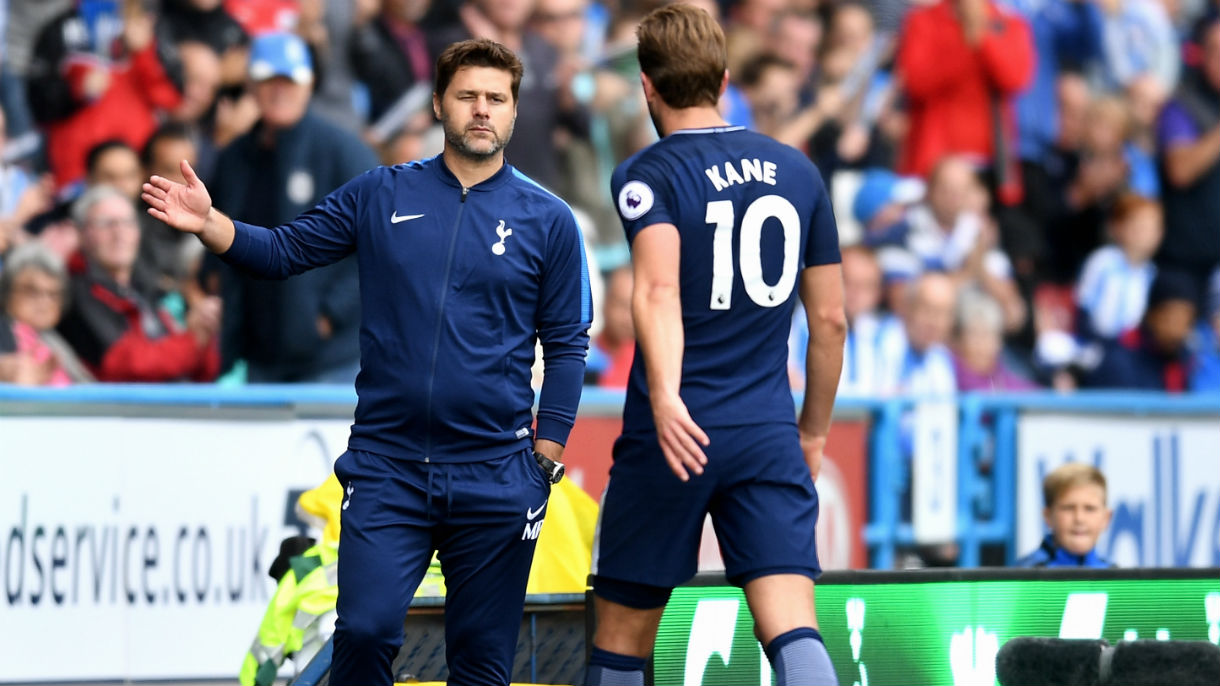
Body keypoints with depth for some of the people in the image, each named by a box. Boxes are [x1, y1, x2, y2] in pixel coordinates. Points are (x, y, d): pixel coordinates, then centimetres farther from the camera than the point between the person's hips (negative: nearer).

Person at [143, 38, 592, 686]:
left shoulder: (548, 219, 2)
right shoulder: (379, 195, 5)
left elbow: (566, 343, 5)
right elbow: (284, 250, 8)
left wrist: (544, 457, -1)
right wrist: (207, 223, -10)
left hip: (495, 480, 0)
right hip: (387, 465, 0)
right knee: (364, 632, -12)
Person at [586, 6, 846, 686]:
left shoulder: (648, 175, -4)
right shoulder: (799, 171, 11)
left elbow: (658, 288, -23)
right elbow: (830, 319, 14)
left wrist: (665, 397, -36)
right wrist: (814, 429, 26)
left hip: (674, 434, -3)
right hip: (770, 438, 3)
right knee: (793, 629, -9)